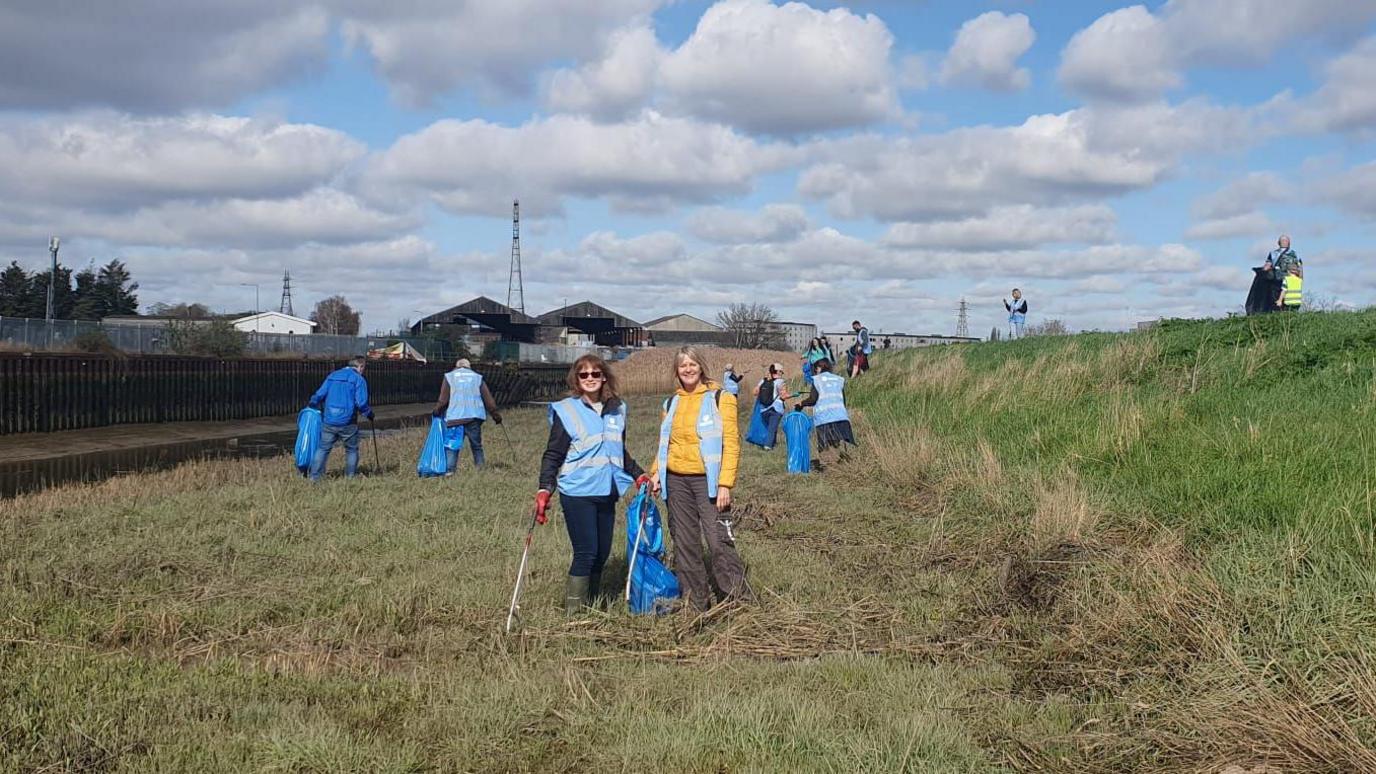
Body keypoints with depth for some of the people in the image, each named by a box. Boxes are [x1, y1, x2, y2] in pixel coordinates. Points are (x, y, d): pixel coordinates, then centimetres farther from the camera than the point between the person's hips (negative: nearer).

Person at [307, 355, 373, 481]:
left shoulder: (332, 376, 12)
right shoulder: (358, 379, -4)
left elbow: (319, 394, 9)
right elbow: (361, 402, -12)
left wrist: (311, 406, 25)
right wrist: (369, 413, 6)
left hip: (328, 422, 4)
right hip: (347, 423, -4)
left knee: (323, 449, 9)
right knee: (351, 450, 13)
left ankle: (314, 476, 4)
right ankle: (351, 477, 16)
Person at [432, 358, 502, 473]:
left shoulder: (449, 377, 10)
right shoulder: (478, 377, 16)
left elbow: (443, 400, 4)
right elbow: (488, 399, 12)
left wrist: (437, 412, 18)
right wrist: (496, 415, 16)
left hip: (455, 417, -2)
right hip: (474, 417, 2)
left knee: (451, 446, -1)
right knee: (476, 445, 12)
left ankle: (449, 470, -13)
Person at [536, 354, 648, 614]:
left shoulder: (617, 410, 11)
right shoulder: (566, 411, -5)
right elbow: (553, 455, -6)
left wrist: (638, 475, 21)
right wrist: (544, 490, -16)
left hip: (606, 493, 6)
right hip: (577, 493, -6)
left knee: (602, 552, 8)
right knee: (586, 552, -9)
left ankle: (591, 607, 21)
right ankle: (573, 612, 1)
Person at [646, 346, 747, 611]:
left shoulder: (720, 398, -2)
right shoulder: (672, 403, 14)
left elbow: (731, 443, -7)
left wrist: (725, 482, -15)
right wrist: (656, 472, 6)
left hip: (707, 480, -5)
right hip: (676, 480, 5)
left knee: (719, 541, -11)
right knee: (684, 543, 7)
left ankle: (740, 601, -2)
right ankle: (696, 604, 16)